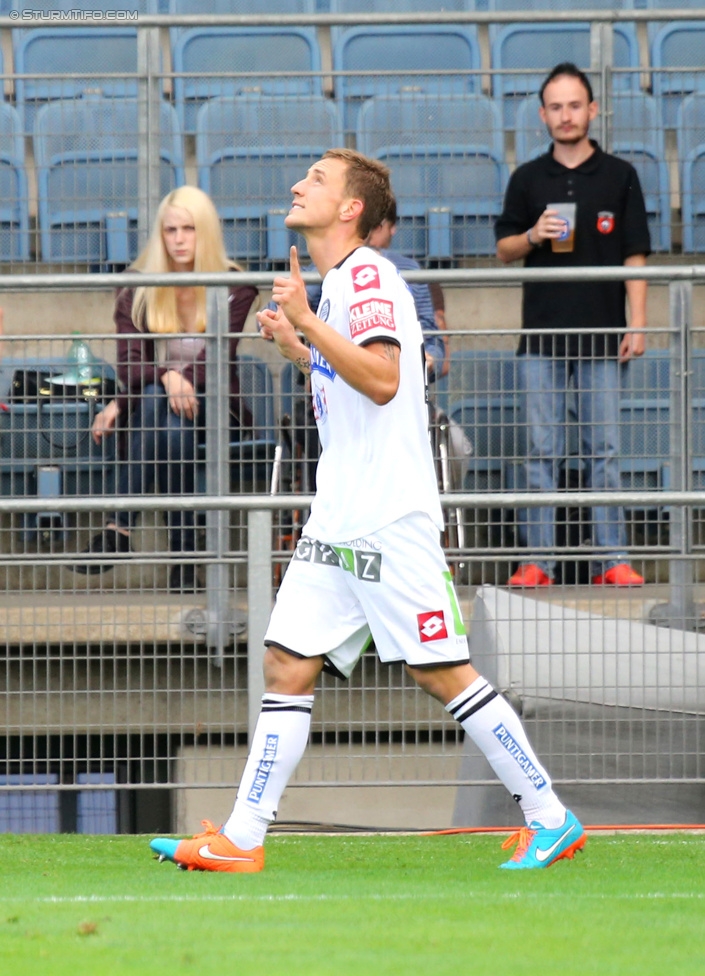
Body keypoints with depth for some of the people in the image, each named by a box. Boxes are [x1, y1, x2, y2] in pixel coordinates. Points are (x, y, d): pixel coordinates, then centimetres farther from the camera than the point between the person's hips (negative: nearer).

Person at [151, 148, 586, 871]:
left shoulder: (368, 276, -11)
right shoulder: (334, 285, 19)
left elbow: (382, 380, -25)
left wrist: (306, 320, -24)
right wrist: (294, 347, 21)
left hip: (391, 520, -9)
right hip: (337, 521, 9)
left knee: (441, 674, -7)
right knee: (287, 665, 3)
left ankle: (550, 819, 1)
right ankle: (240, 842, 2)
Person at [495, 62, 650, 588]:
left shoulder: (619, 176, 6)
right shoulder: (527, 179, 9)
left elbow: (635, 255, 4)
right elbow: (503, 249, 13)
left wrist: (637, 323, -3)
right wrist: (532, 236, -9)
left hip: (601, 333, -1)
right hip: (541, 330, 1)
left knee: (605, 450, -1)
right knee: (542, 451, 1)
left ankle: (612, 559, 1)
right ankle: (539, 560, 2)